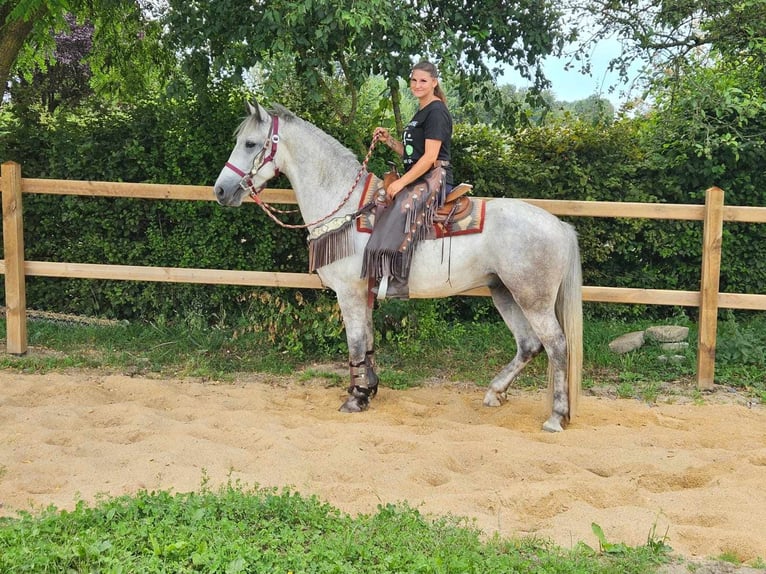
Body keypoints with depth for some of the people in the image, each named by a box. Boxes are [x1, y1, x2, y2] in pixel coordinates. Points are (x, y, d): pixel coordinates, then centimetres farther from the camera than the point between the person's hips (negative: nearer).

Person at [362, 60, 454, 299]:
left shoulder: (436, 112, -9)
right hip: (418, 181, 11)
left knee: (400, 208, -33)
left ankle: (396, 280, -36)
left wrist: (401, 183, -19)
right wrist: (389, 140, 11)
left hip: (434, 179, -11)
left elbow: (430, 157, -17)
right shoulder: (420, 114, 21)